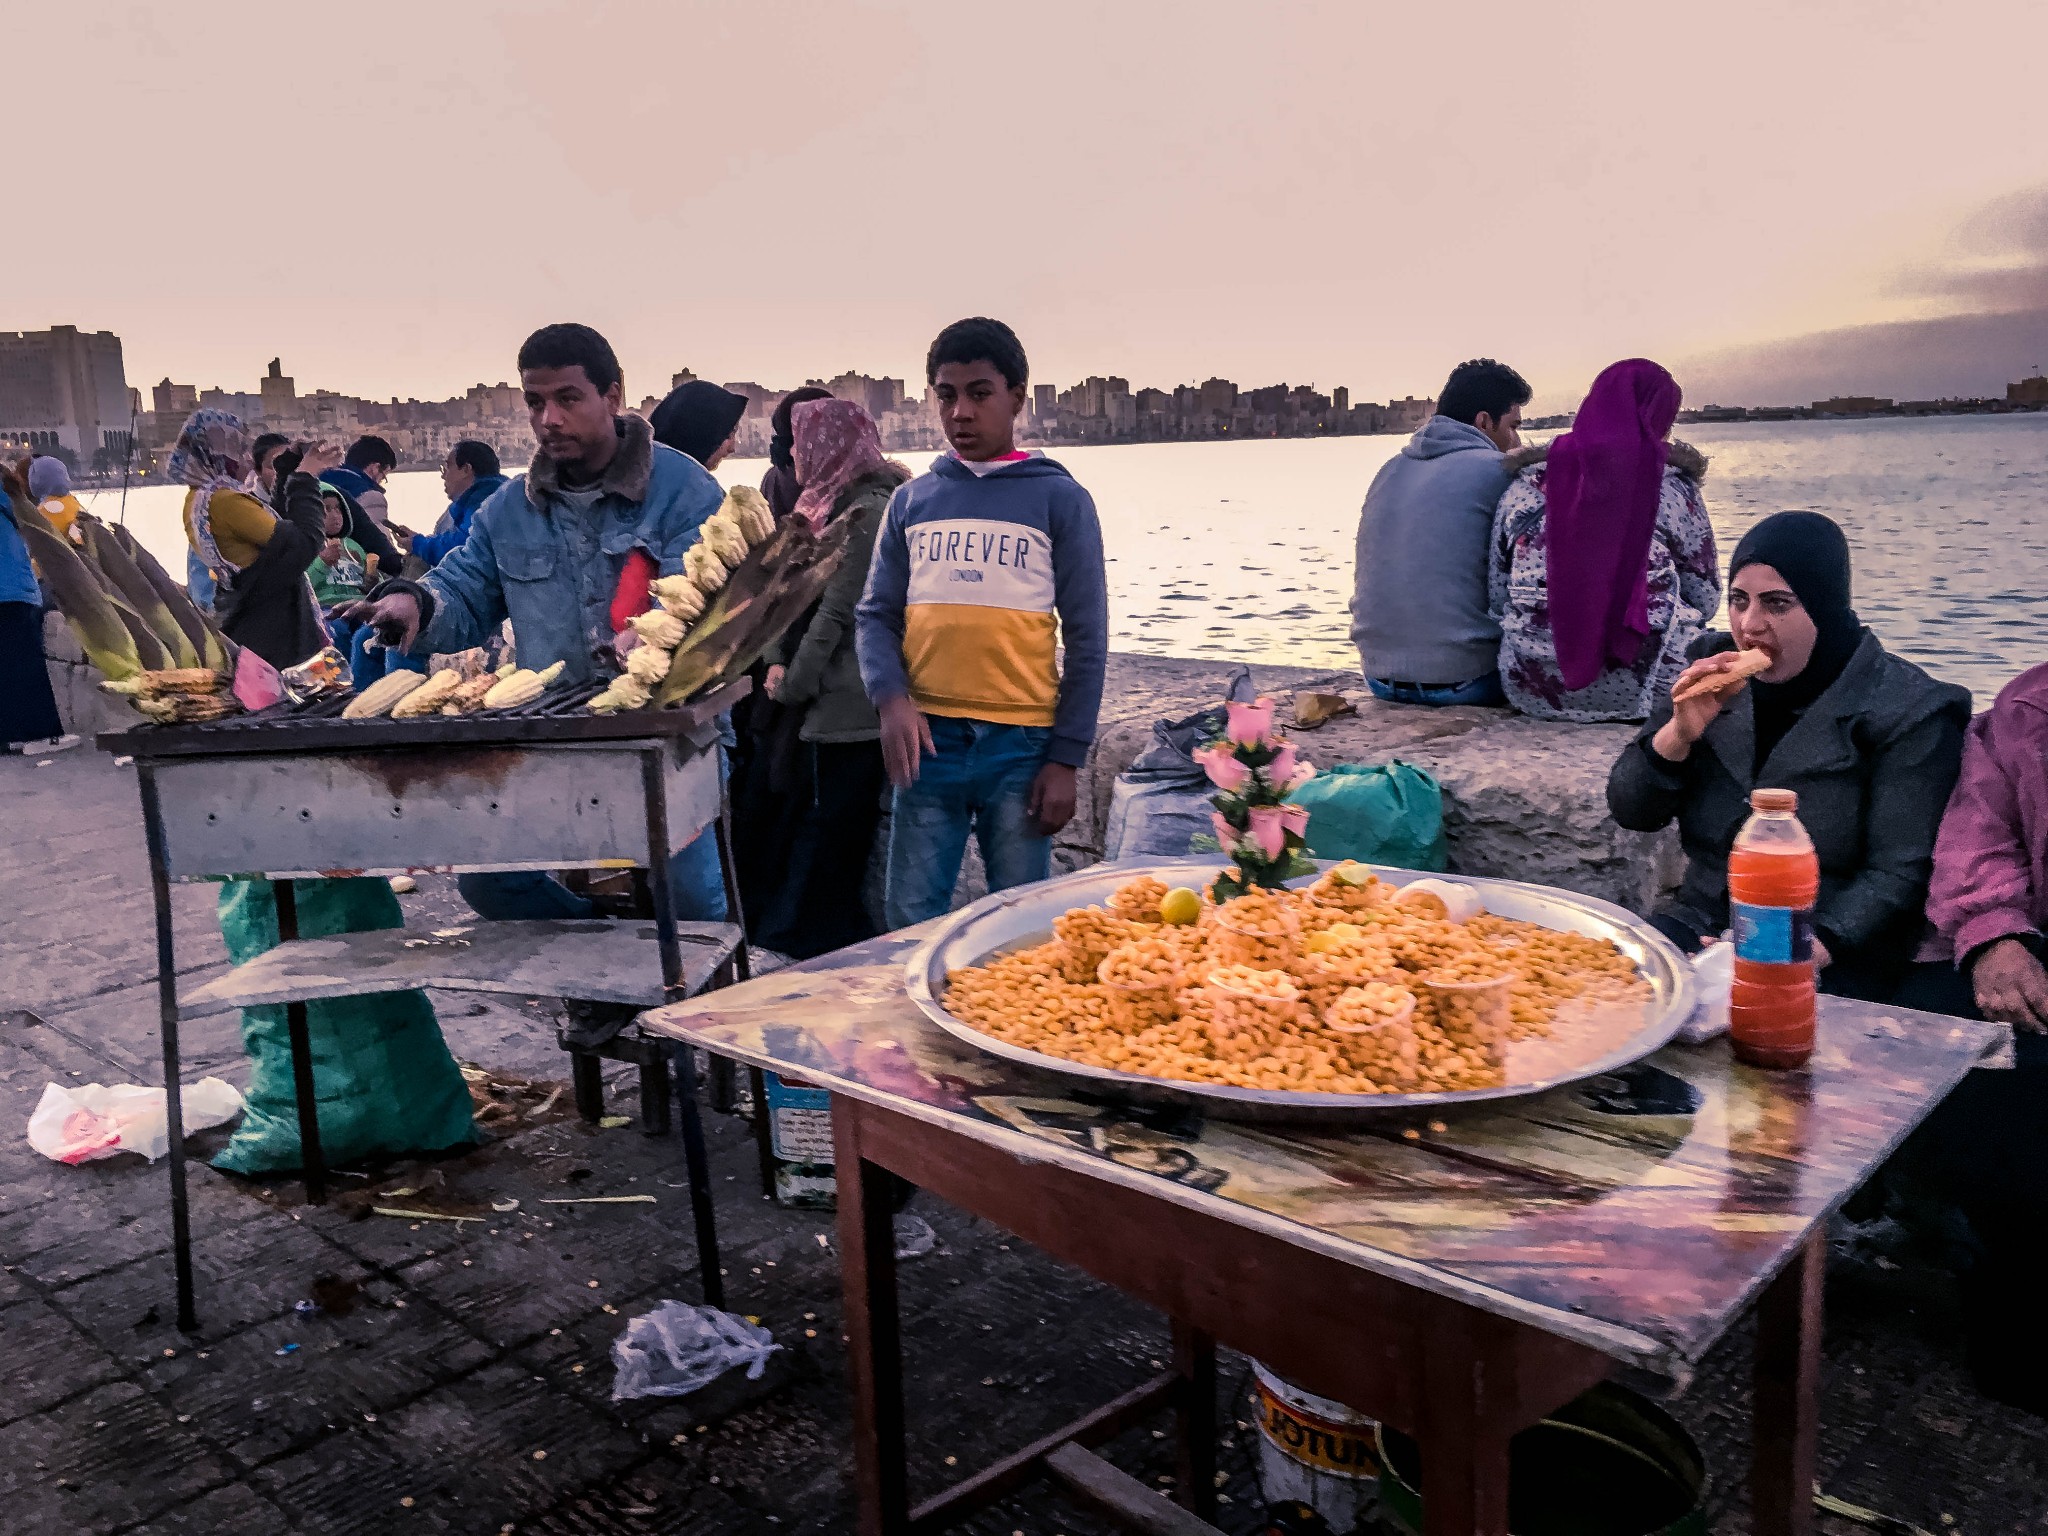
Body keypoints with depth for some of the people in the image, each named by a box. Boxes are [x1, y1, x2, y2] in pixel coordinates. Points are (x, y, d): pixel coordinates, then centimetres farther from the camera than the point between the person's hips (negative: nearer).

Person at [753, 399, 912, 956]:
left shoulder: (867, 513, -15)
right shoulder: (834, 506, 15)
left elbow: (836, 614, -17)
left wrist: (794, 685, -9)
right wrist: (781, 660, 4)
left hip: (850, 714, -9)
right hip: (836, 706, 9)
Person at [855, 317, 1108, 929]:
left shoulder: (1060, 499, 2)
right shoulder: (911, 500, 10)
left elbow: (1086, 638, 0)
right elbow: (876, 615, 9)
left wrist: (1065, 757, -5)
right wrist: (891, 696, -11)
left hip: (1022, 746, -2)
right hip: (927, 740, 3)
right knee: (911, 922, 7)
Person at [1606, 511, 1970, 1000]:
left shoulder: (1908, 711, -6)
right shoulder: (1714, 675, 7)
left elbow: (1897, 874, -12)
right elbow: (1630, 811, 6)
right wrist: (1679, 732, -13)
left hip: (1828, 962, -4)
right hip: (1699, 928, 4)